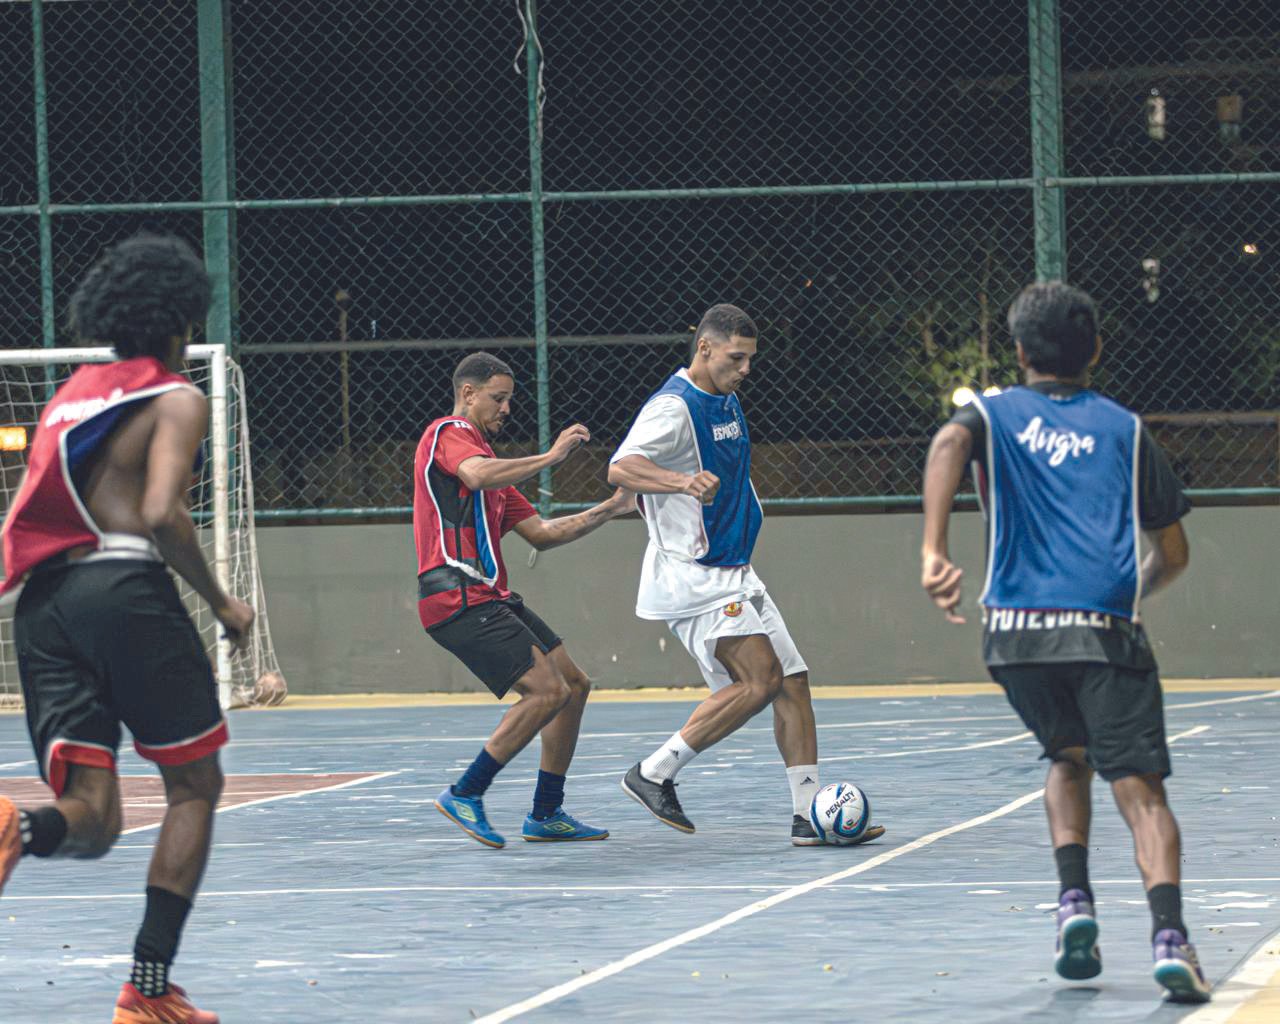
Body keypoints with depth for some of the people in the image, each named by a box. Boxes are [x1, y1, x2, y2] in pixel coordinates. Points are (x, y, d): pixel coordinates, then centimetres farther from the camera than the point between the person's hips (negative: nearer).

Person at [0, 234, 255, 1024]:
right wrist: (221, 602, -2)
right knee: (195, 784, 10)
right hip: (124, 585, -6)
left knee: (90, 818, 2)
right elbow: (162, 513, -13)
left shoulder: (73, 392, 23)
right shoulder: (176, 398, 2)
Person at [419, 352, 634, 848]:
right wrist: (550, 457, -22)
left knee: (574, 685, 11)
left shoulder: (484, 454, 26)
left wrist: (609, 509, 18)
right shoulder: (447, 433, -4)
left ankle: (546, 814, 16)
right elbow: (479, 476, -28)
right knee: (548, 691, -17)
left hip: (491, 598, 10)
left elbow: (540, 533, 25)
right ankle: (464, 795, -9)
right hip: (459, 598, -10)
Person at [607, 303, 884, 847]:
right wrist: (682, 481, -47)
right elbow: (620, 467, -31)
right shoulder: (674, 407, -15)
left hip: (733, 574, 10)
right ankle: (655, 773, -11)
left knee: (792, 681, 4)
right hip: (692, 574, -10)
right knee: (761, 680, -19)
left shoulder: (728, 403, 15)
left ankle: (809, 814, 7)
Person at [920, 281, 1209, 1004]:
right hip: (1106, 630, -2)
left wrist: (934, 552, -22)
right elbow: (1174, 552, 16)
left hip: (1016, 630, 2)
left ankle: (1075, 900, 7)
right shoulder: (1125, 429, 15)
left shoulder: (994, 415, 14)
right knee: (1140, 787, -5)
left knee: (1069, 756, 26)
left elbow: (950, 443, -13)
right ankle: (1170, 936, -25)